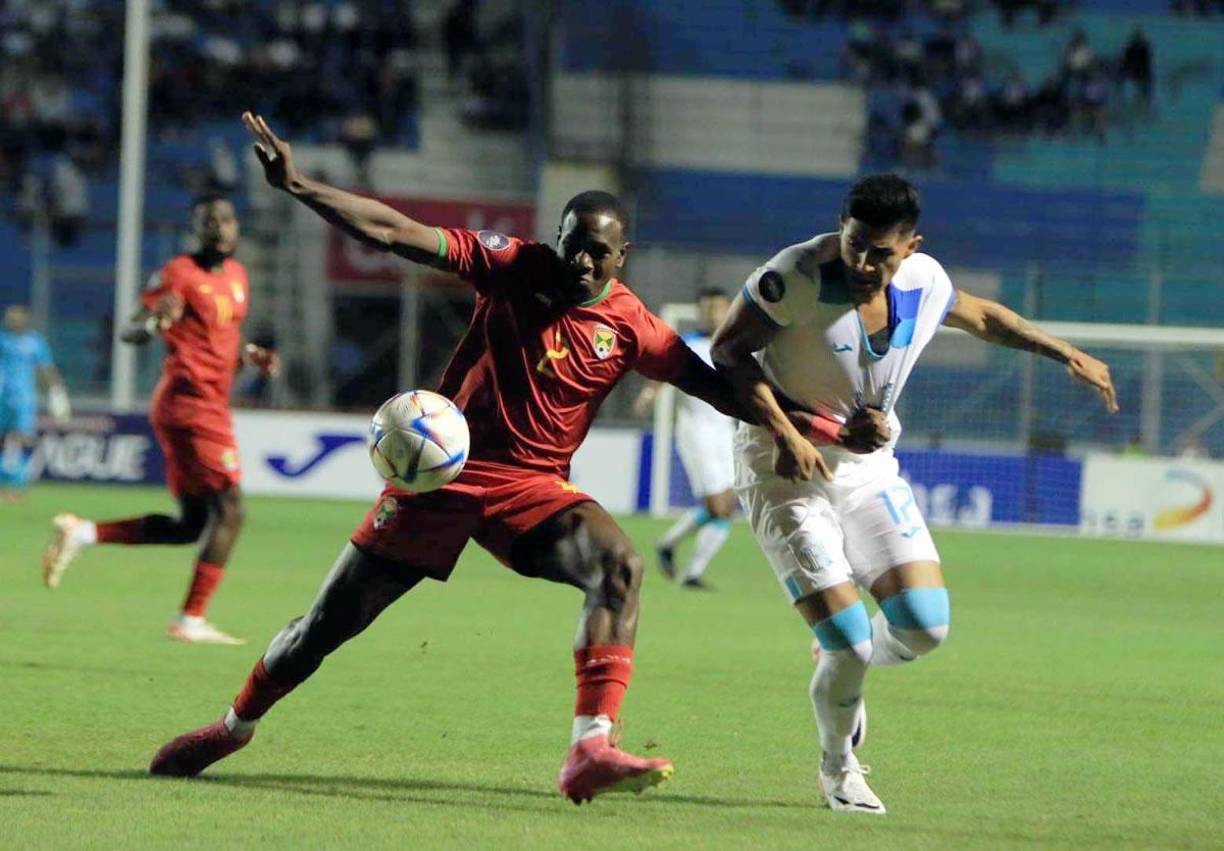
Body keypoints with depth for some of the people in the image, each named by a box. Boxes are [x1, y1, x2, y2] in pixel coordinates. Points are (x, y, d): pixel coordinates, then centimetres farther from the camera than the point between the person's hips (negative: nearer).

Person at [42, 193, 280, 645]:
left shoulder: (237, 275, 16)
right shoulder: (179, 274, -8)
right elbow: (129, 332, -9)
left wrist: (249, 354, 10)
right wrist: (154, 323, -31)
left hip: (212, 404, 9)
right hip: (190, 401, -9)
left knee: (191, 525, 9)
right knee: (228, 508, -13)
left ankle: (82, 533, 13)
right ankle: (192, 620, -11)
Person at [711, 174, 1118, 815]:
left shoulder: (925, 284, -6)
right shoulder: (796, 275, -23)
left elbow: (984, 317, 16)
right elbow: (729, 350, -16)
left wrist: (1068, 355, 20)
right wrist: (783, 434, -26)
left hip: (868, 469, 5)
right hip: (784, 471, -5)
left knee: (924, 625, -7)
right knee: (851, 643, -13)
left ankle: (842, 659, 28)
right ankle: (838, 770, 16)